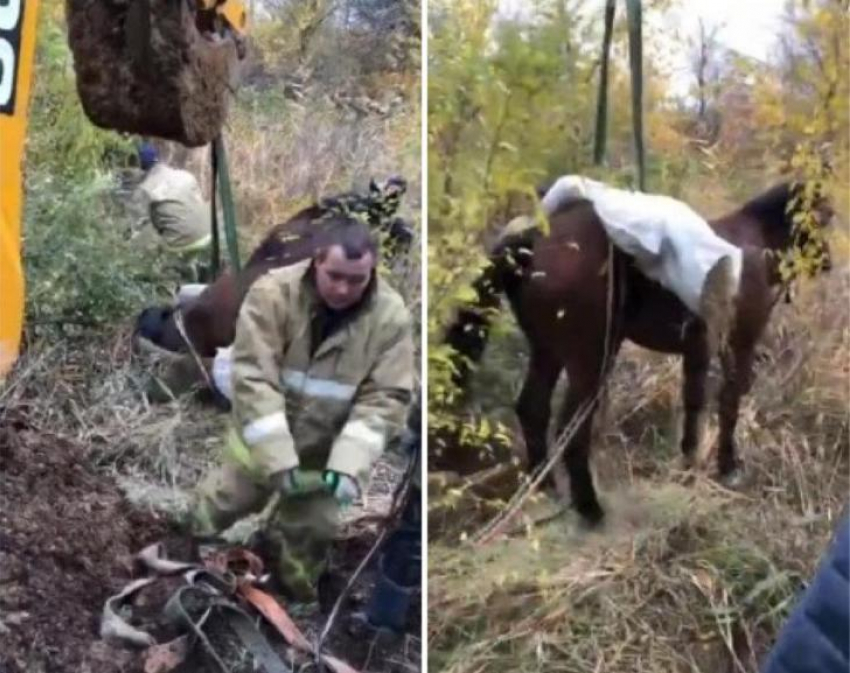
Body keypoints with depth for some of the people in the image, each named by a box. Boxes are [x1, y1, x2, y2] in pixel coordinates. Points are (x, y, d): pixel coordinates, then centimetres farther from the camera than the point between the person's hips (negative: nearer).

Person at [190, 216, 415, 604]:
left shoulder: (391, 316, -20)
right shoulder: (272, 293, -25)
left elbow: (386, 398, -19)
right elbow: (252, 377, -28)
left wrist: (348, 466, -31)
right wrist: (278, 462, -34)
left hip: (325, 452, 1)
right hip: (261, 440, -1)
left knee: (312, 533, 16)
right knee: (220, 505, 18)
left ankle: (296, 601, 45)